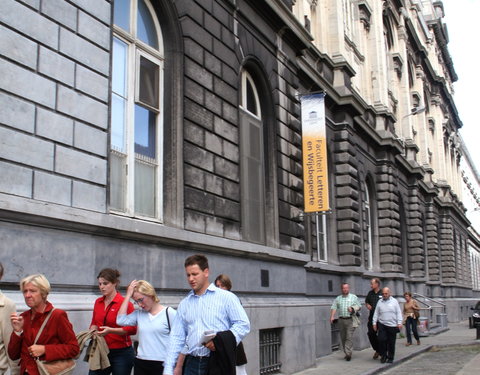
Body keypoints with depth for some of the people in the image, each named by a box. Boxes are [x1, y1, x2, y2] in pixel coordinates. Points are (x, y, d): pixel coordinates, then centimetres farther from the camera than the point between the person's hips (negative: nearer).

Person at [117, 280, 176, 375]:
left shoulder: (169, 313, -5)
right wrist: (128, 295, -2)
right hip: (140, 364, 5)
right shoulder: (138, 314, 9)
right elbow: (120, 320, -6)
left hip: (162, 365, -4)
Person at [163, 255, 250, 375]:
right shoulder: (184, 304, 15)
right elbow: (177, 338, 14)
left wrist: (220, 341, -19)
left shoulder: (226, 297, 1)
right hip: (192, 364, 4)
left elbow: (243, 324, -6)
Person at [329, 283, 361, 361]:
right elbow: (334, 307, 4)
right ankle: (347, 353, 17)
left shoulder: (354, 297, 9)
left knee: (349, 337, -11)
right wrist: (332, 316, -11)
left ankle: (348, 353, -10)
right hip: (341, 320, 3)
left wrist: (353, 309, -11)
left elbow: (359, 306, 8)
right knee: (343, 338, 6)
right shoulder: (338, 298, 13)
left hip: (350, 320, -3)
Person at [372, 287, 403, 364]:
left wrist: (399, 323, -4)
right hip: (382, 324, 1)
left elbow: (398, 313, 4)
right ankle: (383, 355, 5)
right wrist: (374, 323, 6)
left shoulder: (394, 301, 6)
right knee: (381, 340, -12)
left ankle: (390, 358, 16)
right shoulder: (379, 302, 10)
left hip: (392, 325, -1)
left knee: (391, 342, 3)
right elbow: (376, 313, 12)